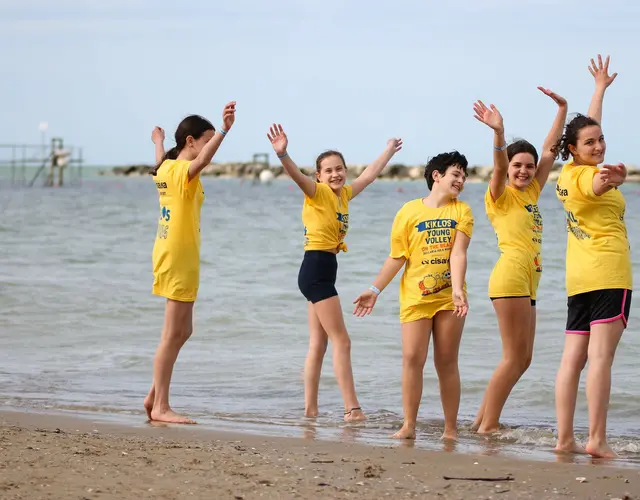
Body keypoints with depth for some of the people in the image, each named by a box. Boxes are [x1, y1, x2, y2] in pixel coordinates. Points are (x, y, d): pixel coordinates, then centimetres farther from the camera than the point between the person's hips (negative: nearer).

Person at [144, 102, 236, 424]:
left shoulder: (166, 169, 10)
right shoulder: (183, 171, -17)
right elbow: (202, 160, -41)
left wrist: (159, 141, 57)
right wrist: (223, 131, -57)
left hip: (169, 254, 10)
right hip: (179, 259, -10)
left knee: (182, 331, 16)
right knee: (173, 334, -5)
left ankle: (154, 397, 21)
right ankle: (160, 407, -3)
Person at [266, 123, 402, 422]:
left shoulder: (344, 195, 13)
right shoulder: (318, 193, -9)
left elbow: (369, 175, 30)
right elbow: (297, 175, -29)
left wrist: (389, 151, 42)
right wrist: (282, 154, -48)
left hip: (324, 271, 9)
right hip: (316, 269, -9)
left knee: (318, 344, 9)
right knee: (341, 341, -9)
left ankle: (310, 408, 12)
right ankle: (352, 408, -10)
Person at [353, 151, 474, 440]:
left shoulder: (462, 211, 4)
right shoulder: (409, 211, 2)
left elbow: (458, 253, -9)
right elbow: (397, 257, 5)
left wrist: (457, 289, -22)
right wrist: (375, 290, 2)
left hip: (448, 297, 1)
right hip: (416, 296, -1)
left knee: (447, 362, 4)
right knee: (412, 359, -7)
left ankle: (451, 428, 9)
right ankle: (408, 426, -2)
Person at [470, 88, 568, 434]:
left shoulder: (532, 192, 18)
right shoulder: (500, 196, -1)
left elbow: (549, 151, 21)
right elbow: (499, 167, -21)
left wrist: (562, 109, 21)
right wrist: (498, 133, -38)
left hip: (528, 282, 9)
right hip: (511, 274, -9)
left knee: (522, 358, 9)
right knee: (515, 356, -10)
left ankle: (483, 420, 13)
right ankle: (488, 425, -8)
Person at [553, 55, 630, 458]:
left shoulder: (568, 174, 15)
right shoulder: (586, 175, -9)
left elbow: (588, 125, 31)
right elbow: (598, 186, -36)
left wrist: (600, 88, 45)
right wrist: (614, 180, -60)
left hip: (579, 276, 9)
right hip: (608, 272, -9)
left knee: (573, 358, 4)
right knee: (601, 356, -13)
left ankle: (565, 438, 2)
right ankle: (597, 439, -17)